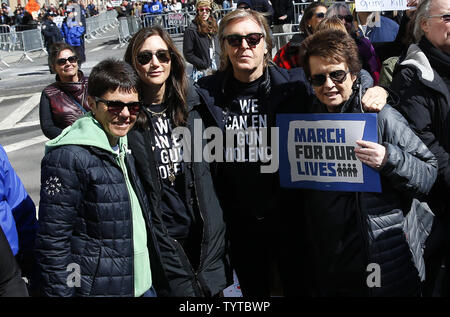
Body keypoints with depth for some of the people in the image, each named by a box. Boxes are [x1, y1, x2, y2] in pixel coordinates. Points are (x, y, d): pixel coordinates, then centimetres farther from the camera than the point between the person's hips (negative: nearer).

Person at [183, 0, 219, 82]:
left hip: (216, 69, 6)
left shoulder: (213, 27, 11)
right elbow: (188, 54, -11)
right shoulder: (191, 30, -9)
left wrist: (218, 63, 7)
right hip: (202, 72, -6)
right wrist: (204, 65, -13)